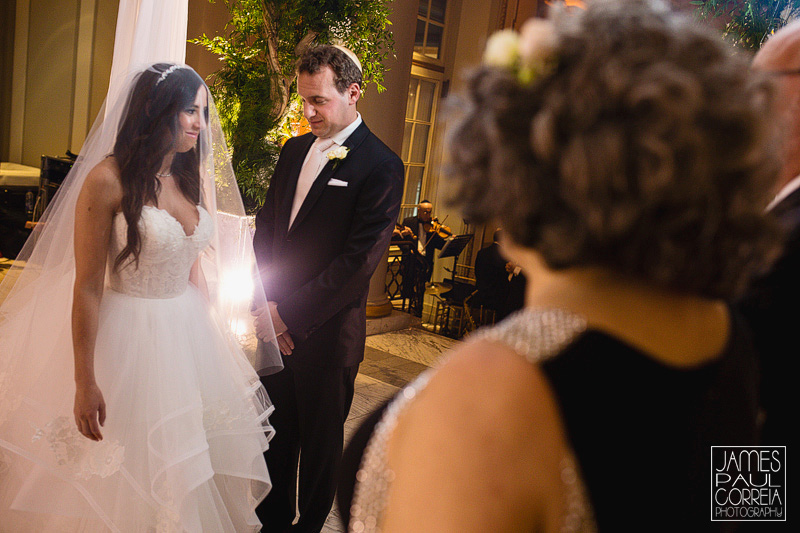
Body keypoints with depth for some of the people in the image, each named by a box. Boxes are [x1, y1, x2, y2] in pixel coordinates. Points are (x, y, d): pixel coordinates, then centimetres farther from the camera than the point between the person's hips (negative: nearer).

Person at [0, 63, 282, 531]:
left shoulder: (191, 178, 4)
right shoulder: (108, 180, -15)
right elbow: (87, 286, -16)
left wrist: (212, 333, 14)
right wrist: (84, 382, -15)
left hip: (188, 335, 6)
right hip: (125, 335, -6)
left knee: (186, 467, 18)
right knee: (121, 474, 11)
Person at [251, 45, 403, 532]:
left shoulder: (381, 166, -13)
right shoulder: (294, 150, 9)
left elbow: (358, 260, -18)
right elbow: (266, 227, 12)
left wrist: (291, 314, -17)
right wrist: (265, 302, -1)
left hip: (327, 333, -6)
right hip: (276, 325, 6)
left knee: (321, 441, 12)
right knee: (275, 432, 18)